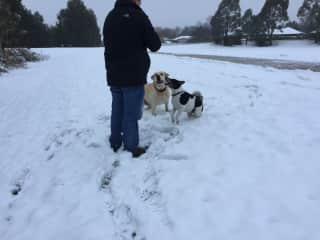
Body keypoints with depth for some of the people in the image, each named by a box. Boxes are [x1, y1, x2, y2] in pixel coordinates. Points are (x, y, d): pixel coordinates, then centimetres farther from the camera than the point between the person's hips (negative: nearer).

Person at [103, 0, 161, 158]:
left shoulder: (109, 17, 10)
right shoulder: (137, 15, -10)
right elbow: (155, 45, -7)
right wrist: (142, 42, 12)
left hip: (113, 76, 7)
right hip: (133, 76, -6)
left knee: (117, 110, 15)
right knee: (131, 113, 0)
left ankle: (115, 143, 25)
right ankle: (131, 148, 8)